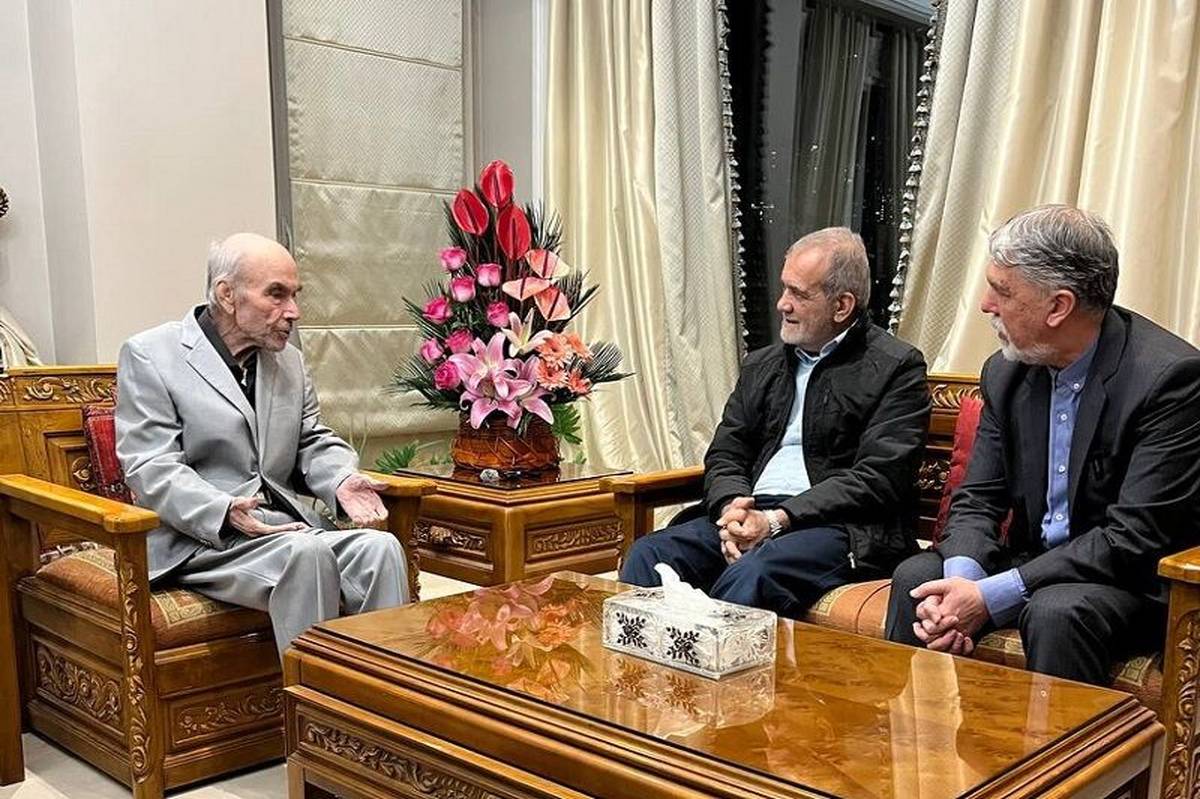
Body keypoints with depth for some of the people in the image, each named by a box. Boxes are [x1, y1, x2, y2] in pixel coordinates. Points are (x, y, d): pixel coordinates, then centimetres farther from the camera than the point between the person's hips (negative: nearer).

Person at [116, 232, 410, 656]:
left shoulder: (289, 360, 17)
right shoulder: (149, 355, -2)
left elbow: (314, 441, 21)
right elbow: (152, 469, -10)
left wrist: (342, 480, -3)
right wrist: (224, 511, -28)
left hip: (287, 528, 6)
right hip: (202, 538, -5)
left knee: (380, 548, -22)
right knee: (308, 551, -32)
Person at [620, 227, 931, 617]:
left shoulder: (897, 368, 1)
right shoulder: (761, 365, 20)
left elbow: (878, 479, -9)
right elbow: (724, 455, 17)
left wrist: (778, 519, -16)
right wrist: (731, 508, -8)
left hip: (841, 527, -5)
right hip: (748, 515, 6)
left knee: (751, 576, -35)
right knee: (648, 555, -20)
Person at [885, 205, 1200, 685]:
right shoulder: (1006, 372, 1)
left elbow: (1135, 538, -23)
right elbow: (977, 501, 2)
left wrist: (992, 596, -26)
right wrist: (960, 578, -21)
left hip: (1136, 582, -5)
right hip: (1035, 563, 6)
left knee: (1056, 610, -33)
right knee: (916, 577, -16)